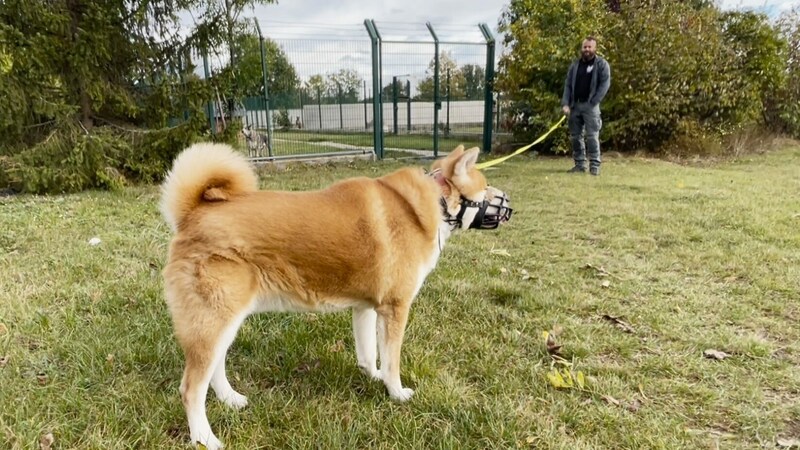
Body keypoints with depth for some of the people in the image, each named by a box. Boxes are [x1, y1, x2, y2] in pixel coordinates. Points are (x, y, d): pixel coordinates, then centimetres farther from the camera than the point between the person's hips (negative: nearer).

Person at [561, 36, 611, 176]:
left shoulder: (602, 64, 1)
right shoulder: (575, 64, 14)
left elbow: (605, 84, -6)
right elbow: (568, 85, 10)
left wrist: (593, 102, -14)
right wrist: (565, 103, -2)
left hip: (590, 105, -5)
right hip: (575, 104, 5)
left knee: (592, 136, -8)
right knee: (575, 136, 6)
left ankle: (594, 165, -3)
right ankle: (580, 164, 14)